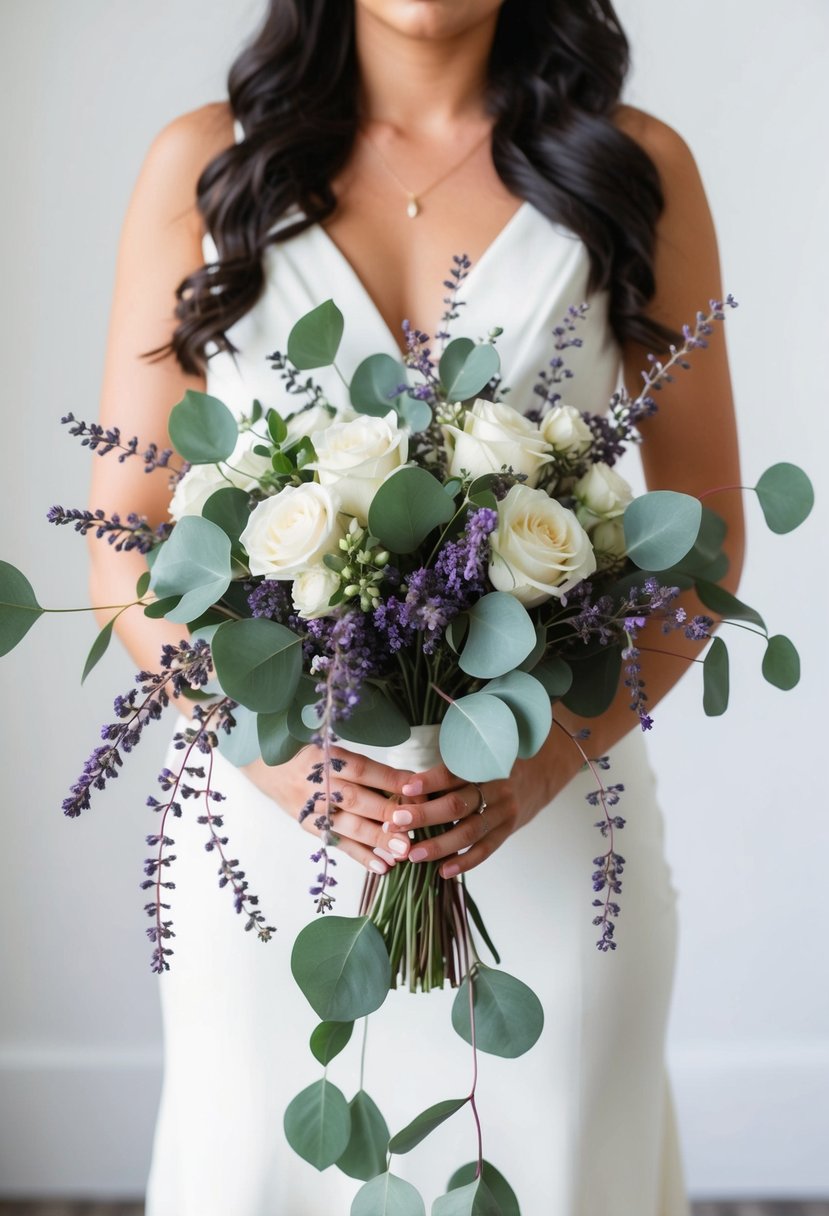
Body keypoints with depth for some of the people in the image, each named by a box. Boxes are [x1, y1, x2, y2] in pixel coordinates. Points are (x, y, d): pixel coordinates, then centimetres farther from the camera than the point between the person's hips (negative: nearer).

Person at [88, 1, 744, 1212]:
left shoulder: (635, 167, 3)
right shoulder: (204, 164, 3)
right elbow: (126, 542, 0)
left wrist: (551, 755, -13)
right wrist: (275, 751, -16)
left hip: (548, 818, 0)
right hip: (271, 816, 0)